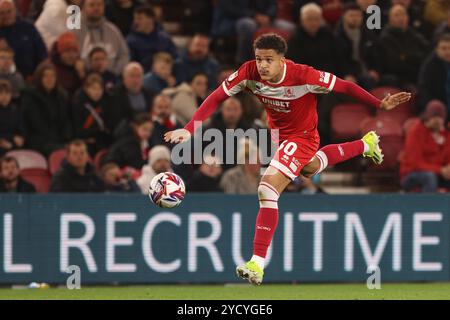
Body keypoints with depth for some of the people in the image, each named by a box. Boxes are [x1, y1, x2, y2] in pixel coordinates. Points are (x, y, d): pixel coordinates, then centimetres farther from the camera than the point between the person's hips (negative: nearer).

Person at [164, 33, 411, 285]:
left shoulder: (303, 76, -34)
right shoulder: (249, 73, -24)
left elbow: (345, 86, -23)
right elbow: (216, 98, -18)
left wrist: (381, 104, -19)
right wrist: (189, 130, -30)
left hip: (302, 137, -7)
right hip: (280, 133, 7)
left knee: (268, 189, -23)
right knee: (311, 168, 36)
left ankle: (258, 263, -22)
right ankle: (365, 145, 62)